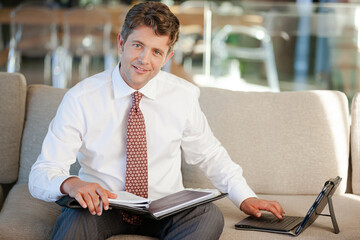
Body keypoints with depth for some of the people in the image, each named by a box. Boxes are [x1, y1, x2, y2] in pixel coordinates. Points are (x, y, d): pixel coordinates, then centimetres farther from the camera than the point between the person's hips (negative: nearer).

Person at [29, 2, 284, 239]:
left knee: (210, 216, -30)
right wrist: (71, 184, -36)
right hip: (103, 208, -3)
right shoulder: (81, 98, -9)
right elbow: (41, 175, -13)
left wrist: (245, 197, 3)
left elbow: (210, 155, 15)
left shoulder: (183, 96, -1)